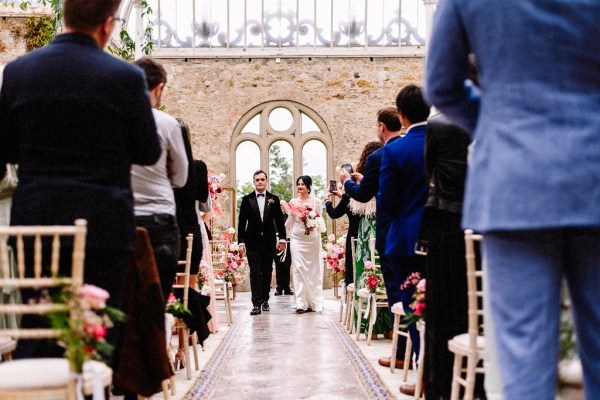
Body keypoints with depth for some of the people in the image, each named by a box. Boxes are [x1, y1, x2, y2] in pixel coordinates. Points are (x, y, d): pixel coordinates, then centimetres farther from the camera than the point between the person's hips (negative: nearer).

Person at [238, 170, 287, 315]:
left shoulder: (274, 199, 6)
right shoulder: (247, 199, 3)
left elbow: (279, 220, 7)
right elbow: (242, 222, 2)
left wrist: (282, 238, 1)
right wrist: (241, 242, -4)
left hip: (269, 241, 1)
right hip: (253, 242, -1)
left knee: (267, 272, 7)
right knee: (255, 272, -6)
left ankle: (265, 300, 18)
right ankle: (256, 304, -8)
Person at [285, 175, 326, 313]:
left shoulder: (316, 202, 2)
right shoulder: (293, 202, 8)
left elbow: (320, 220, 6)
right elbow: (290, 220, 13)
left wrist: (313, 226, -12)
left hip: (312, 239, -1)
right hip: (297, 238, 1)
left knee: (313, 269, 2)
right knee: (298, 268, -6)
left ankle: (313, 302, 9)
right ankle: (301, 303, -5)